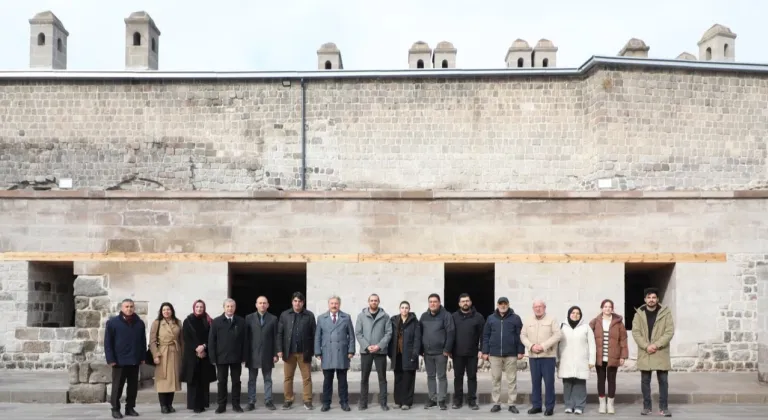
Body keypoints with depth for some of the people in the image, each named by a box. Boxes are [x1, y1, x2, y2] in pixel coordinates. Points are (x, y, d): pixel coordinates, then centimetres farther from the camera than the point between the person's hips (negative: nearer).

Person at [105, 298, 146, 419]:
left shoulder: (140, 323, 7)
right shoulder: (112, 322, -5)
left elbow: (143, 341, 11)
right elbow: (107, 342, -6)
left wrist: (143, 357, 6)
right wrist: (110, 359, -11)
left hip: (135, 361, 4)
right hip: (119, 361, -4)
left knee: (133, 386, 9)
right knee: (117, 386, 3)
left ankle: (130, 408, 19)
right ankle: (115, 409, 14)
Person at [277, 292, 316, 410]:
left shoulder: (309, 315, 2)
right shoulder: (285, 315, 5)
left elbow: (314, 334, 1)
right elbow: (279, 333, 4)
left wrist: (313, 351, -4)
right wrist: (280, 350, -4)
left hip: (304, 351, -1)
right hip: (289, 351, 1)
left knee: (307, 377, 3)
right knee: (288, 377, 6)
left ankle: (307, 401, 9)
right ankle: (288, 400, 15)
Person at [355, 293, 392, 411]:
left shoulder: (385, 316, 1)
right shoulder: (361, 316, 3)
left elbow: (388, 333, -2)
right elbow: (358, 333, 0)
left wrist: (379, 346, -13)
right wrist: (367, 346, -11)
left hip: (381, 351, 0)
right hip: (365, 351, 1)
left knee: (382, 378, 3)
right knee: (364, 378, 6)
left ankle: (383, 402, 10)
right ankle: (363, 403, 13)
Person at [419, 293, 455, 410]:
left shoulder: (446, 315, -6)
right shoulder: (424, 316, 9)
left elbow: (451, 333, -10)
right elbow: (420, 333, 12)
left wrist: (447, 349, -14)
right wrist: (421, 349, 5)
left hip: (441, 352, -5)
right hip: (427, 352, 5)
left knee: (441, 376, 2)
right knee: (430, 376, 11)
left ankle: (441, 400, 8)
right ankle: (432, 398, 19)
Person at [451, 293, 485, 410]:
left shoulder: (478, 317, 1)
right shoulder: (454, 316, 4)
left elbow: (482, 334, -1)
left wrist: (481, 349, -8)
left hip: (472, 353, -1)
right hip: (457, 353, 1)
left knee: (472, 377, 6)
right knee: (458, 377, 8)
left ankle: (472, 400, 13)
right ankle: (457, 400, 16)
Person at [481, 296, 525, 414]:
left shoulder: (515, 318, 2)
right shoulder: (491, 318, 6)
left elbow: (520, 336, 1)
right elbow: (486, 336, 7)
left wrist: (520, 351, -4)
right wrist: (485, 351, 2)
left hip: (511, 354, -1)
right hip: (495, 354, 2)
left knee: (511, 379, 3)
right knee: (495, 379, 5)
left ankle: (512, 404, 9)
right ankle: (496, 403, 12)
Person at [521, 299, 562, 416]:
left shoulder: (551, 320, 0)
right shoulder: (528, 322, 11)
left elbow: (557, 335, -10)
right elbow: (523, 336, 7)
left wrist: (543, 346, -16)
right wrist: (531, 346, -12)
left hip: (548, 356, -3)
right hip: (533, 356, 3)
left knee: (549, 382, -2)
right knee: (535, 382, 7)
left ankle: (549, 407, 6)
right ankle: (536, 405, 16)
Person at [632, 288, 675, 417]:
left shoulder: (665, 312, 0)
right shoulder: (639, 313, 4)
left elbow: (669, 332, -6)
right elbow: (635, 332, -2)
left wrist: (656, 345, -16)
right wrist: (646, 346, -15)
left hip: (661, 353, -1)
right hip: (644, 353, 1)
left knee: (663, 381, 2)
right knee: (645, 381, 6)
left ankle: (663, 407, 10)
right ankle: (647, 406, 16)